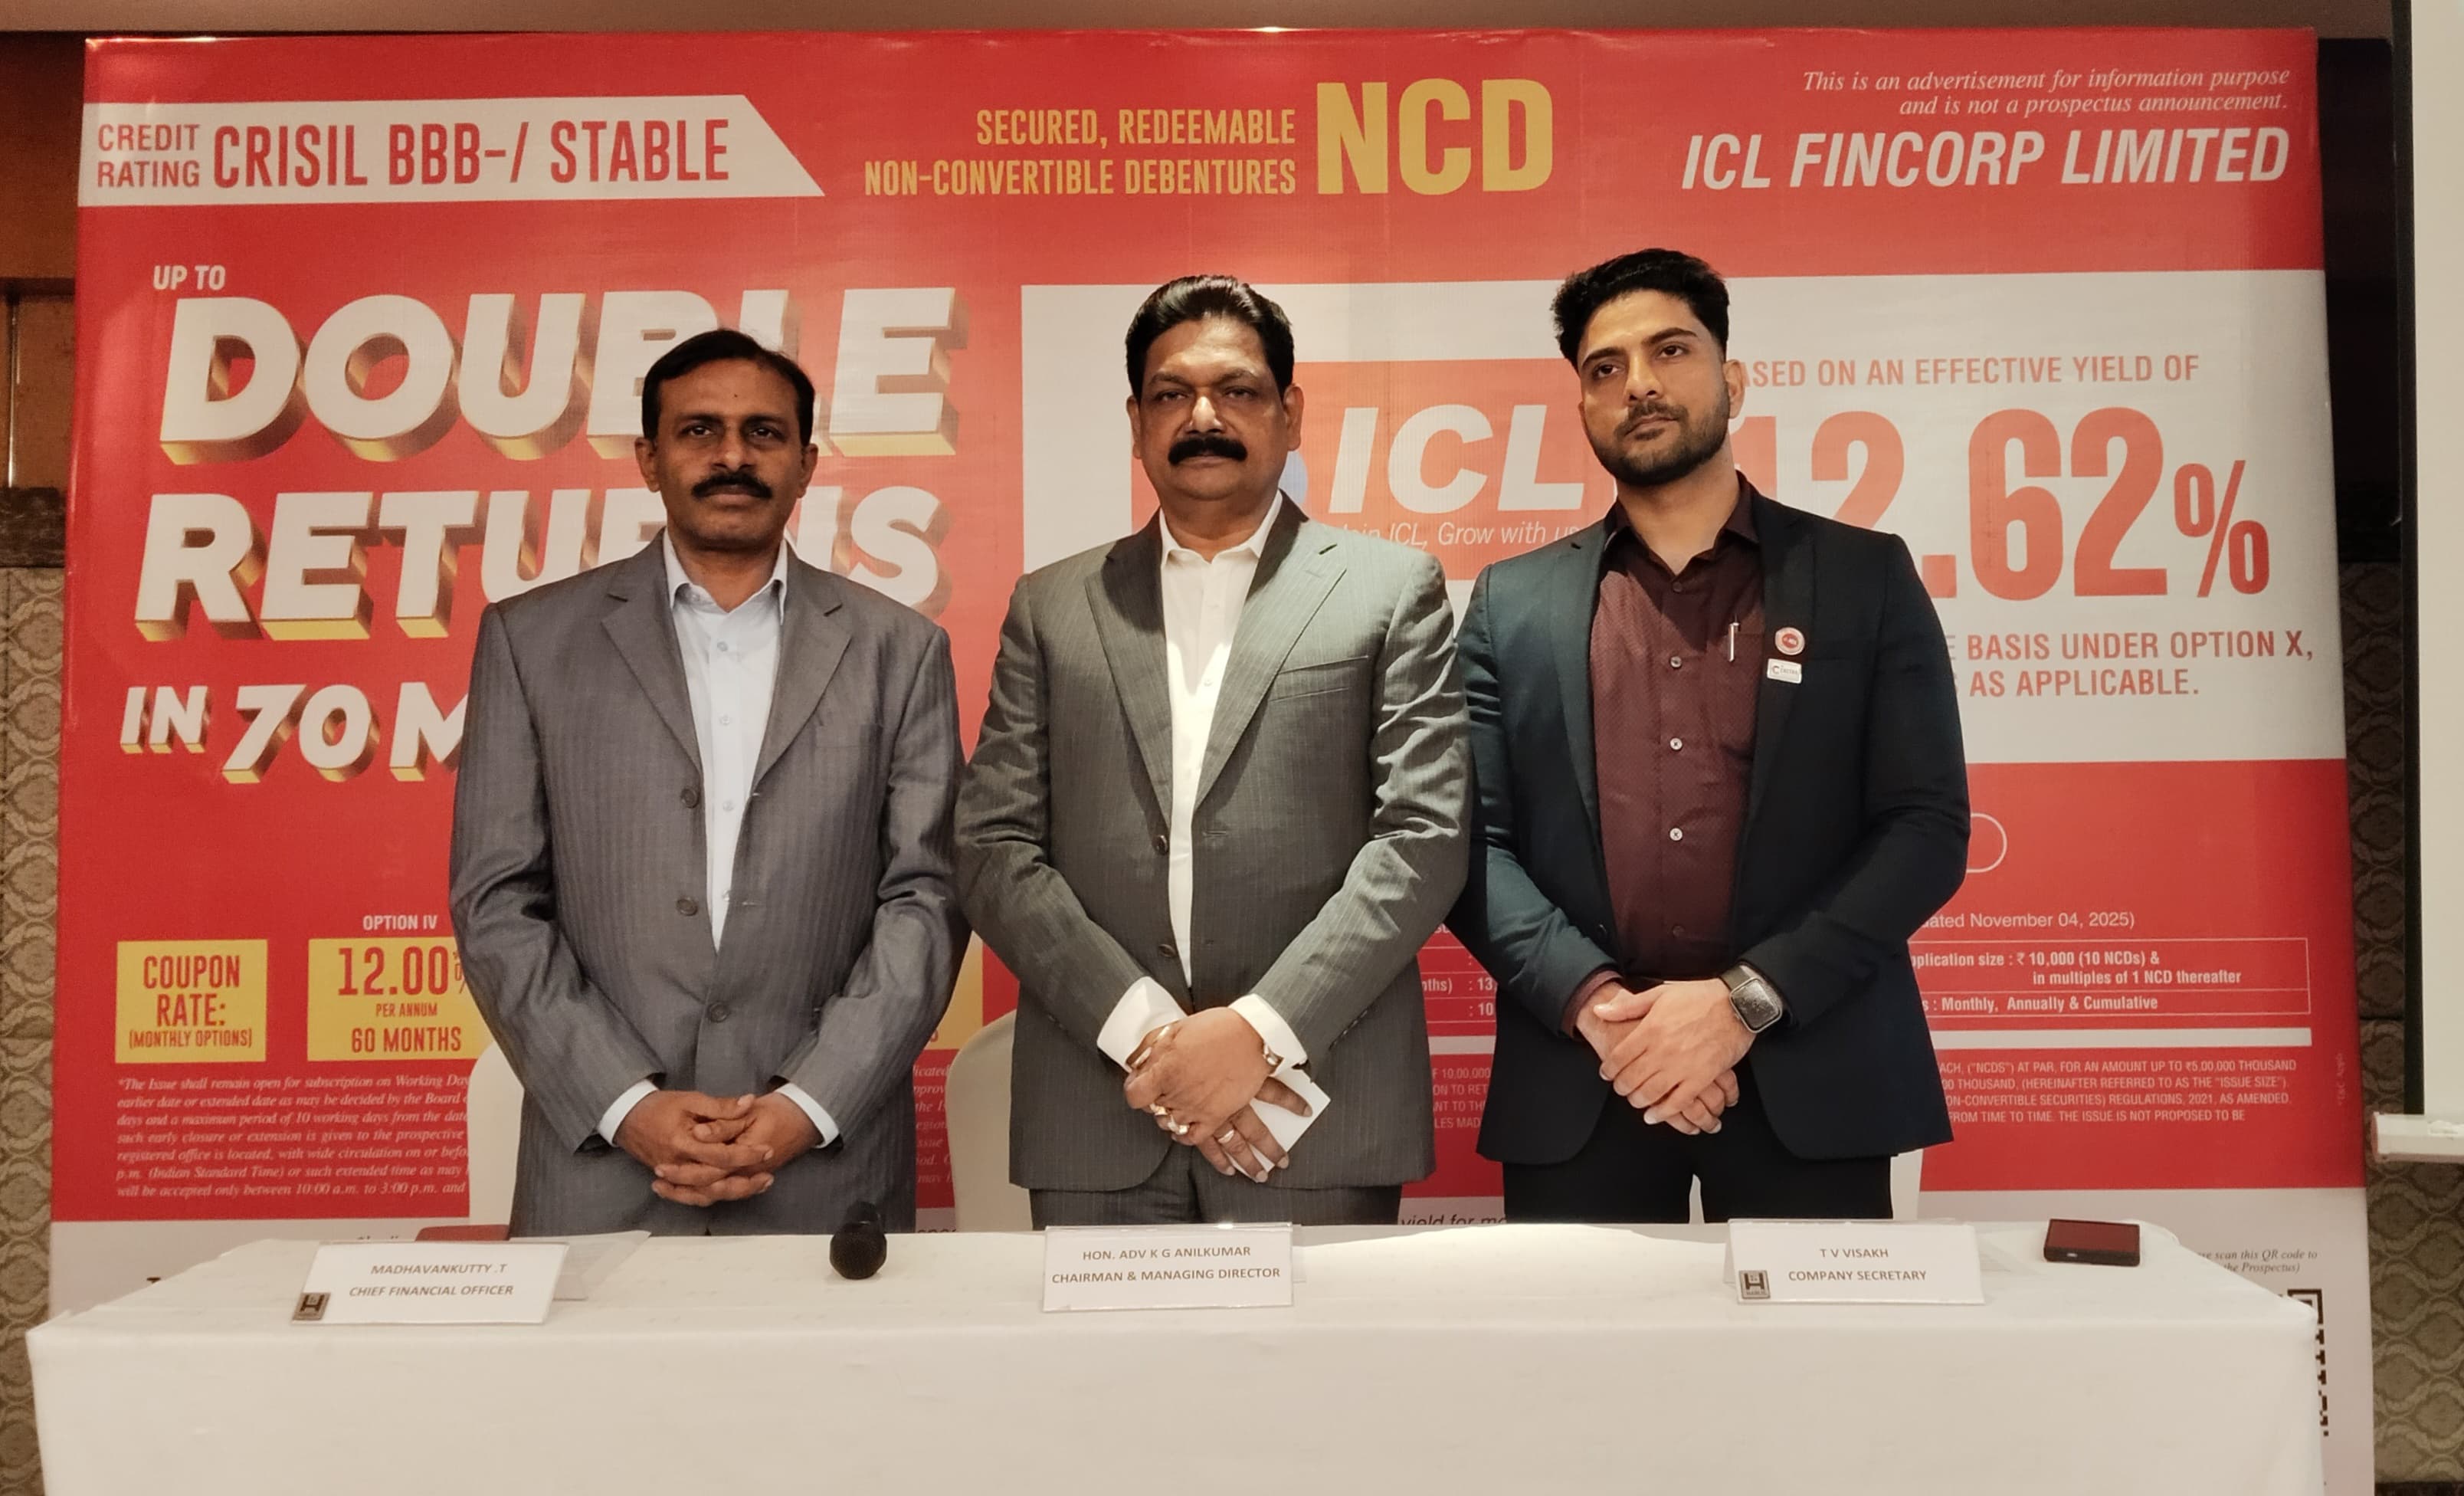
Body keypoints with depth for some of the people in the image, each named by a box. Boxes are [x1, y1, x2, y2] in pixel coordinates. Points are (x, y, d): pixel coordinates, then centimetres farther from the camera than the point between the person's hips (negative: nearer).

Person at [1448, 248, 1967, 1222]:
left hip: (1809, 1074, 0)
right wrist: (1593, 1000, -13)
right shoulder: (1513, 602, 8)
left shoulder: (1865, 576, 5)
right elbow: (1470, 841, 2)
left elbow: (1927, 826, -1)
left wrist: (1747, 998, -12)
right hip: (1577, 1081, 1)